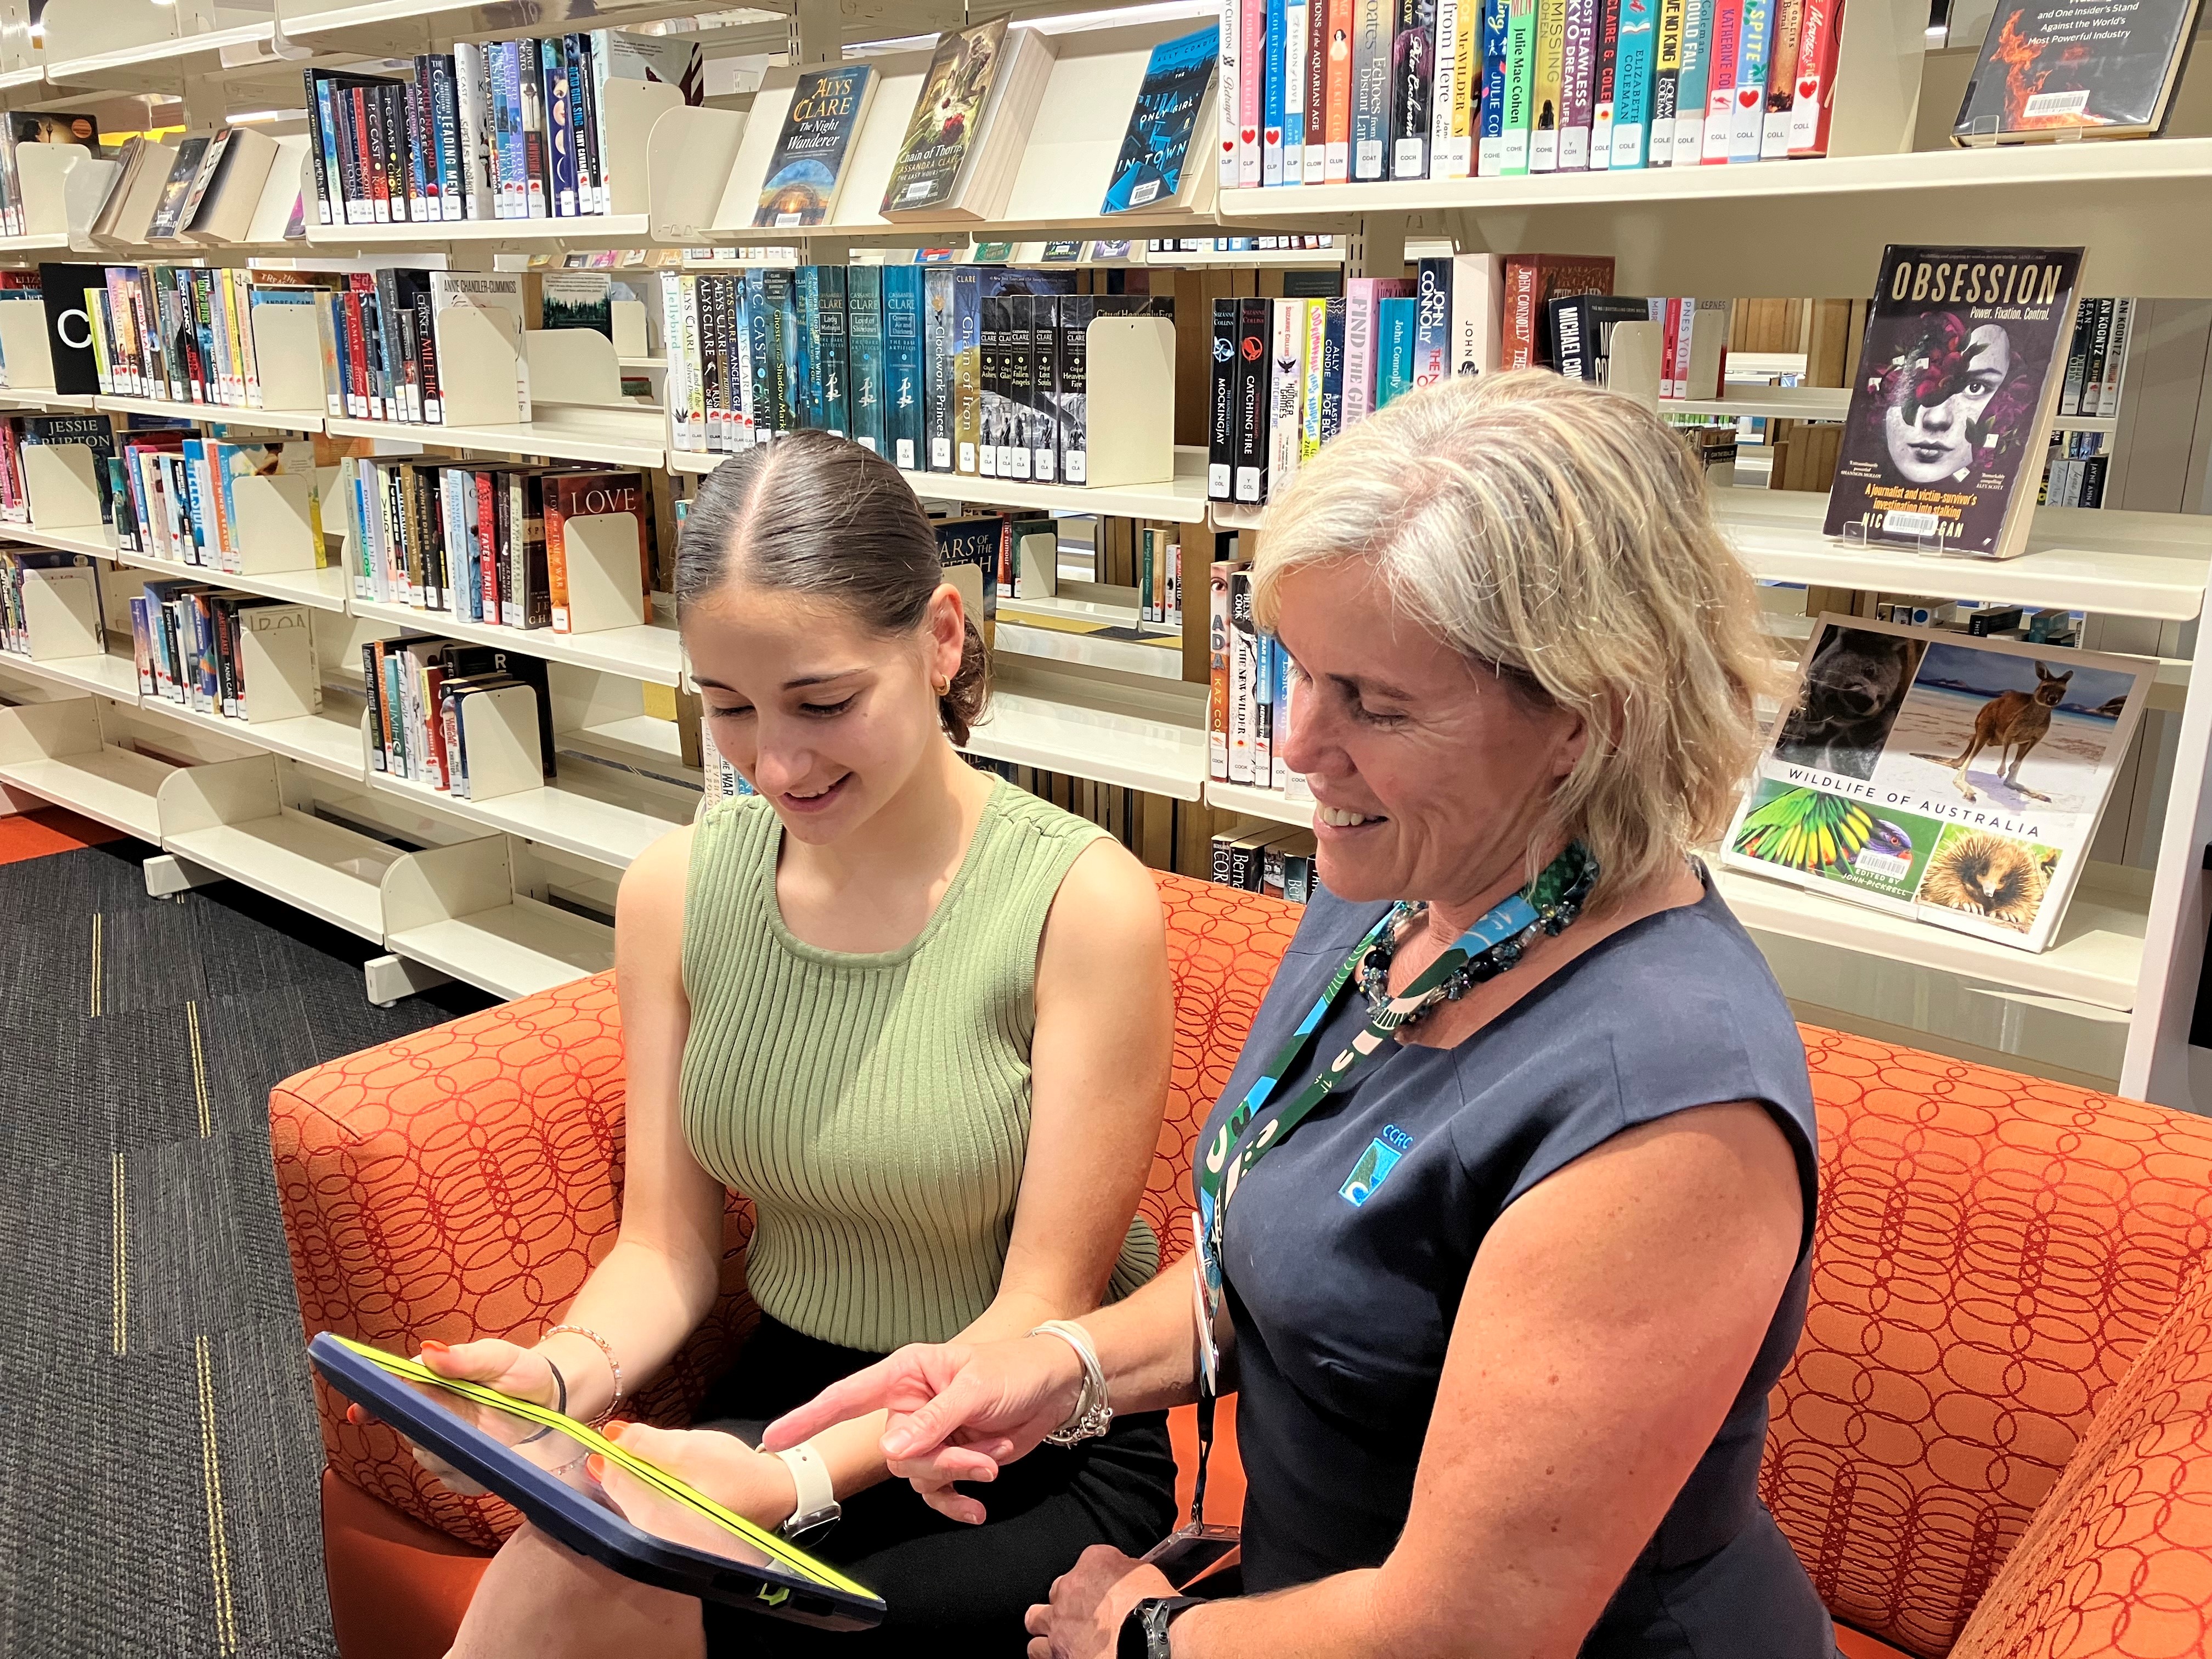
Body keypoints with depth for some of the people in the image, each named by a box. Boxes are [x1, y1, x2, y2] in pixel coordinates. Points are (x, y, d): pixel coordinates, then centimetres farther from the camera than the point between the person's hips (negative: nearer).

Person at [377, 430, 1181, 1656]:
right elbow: (664, 1245, 2)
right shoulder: (677, 890, -2)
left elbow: (1042, 1309, -14)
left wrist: (803, 1478, -28)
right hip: (778, 1395, 4)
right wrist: (565, 1370, -19)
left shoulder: (1084, 903, -18)